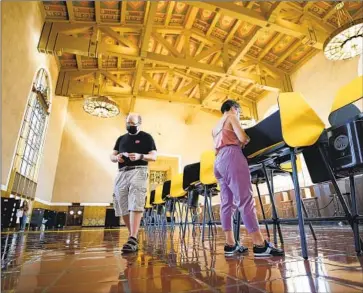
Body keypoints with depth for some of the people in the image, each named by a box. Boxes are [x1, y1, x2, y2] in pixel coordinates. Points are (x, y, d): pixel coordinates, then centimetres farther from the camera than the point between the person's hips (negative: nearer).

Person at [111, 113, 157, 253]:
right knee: (123, 207, 5)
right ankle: (132, 235, 20)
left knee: (135, 206, -16)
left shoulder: (146, 137, 9)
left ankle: (133, 240, -17)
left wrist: (140, 156, -17)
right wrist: (116, 157, -4)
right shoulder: (121, 138, 23)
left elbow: (154, 156, 1)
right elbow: (112, 156, 21)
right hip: (122, 173, 6)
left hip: (138, 171, -5)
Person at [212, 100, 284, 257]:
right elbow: (243, 138, -5)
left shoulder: (216, 127, 31)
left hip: (218, 161, 8)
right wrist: (250, 139, 16)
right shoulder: (231, 117, 8)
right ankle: (260, 244, -15)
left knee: (227, 203, 1)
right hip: (231, 156, -8)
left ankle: (230, 244, 0)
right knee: (245, 199, -14)